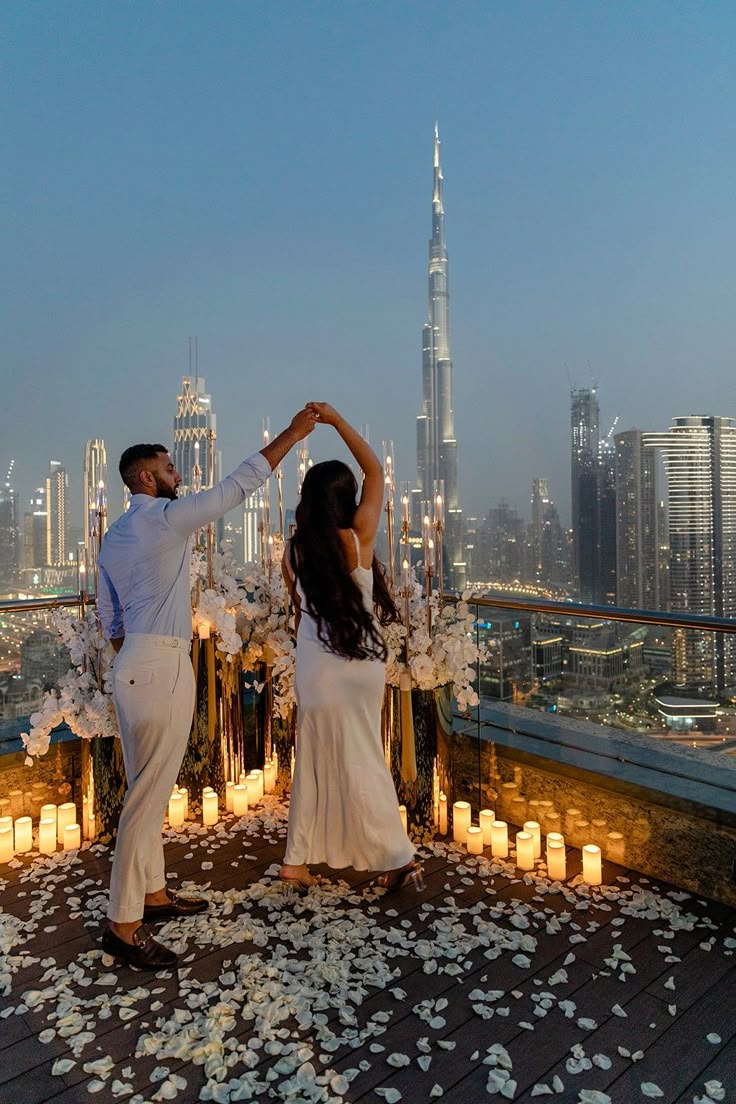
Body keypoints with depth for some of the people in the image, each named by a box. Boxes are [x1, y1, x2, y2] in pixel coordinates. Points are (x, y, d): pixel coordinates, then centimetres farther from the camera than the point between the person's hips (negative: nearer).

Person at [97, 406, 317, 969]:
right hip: (161, 666, -10)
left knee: (149, 790, 17)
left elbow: (110, 619, 18)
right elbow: (240, 484, -10)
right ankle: (124, 925, 4)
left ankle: (153, 893, 30)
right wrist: (293, 433, -4)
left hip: (136, 663, 10)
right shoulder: (168, 517, -11)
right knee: (148, 796, -4)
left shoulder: (114, 537, 15)